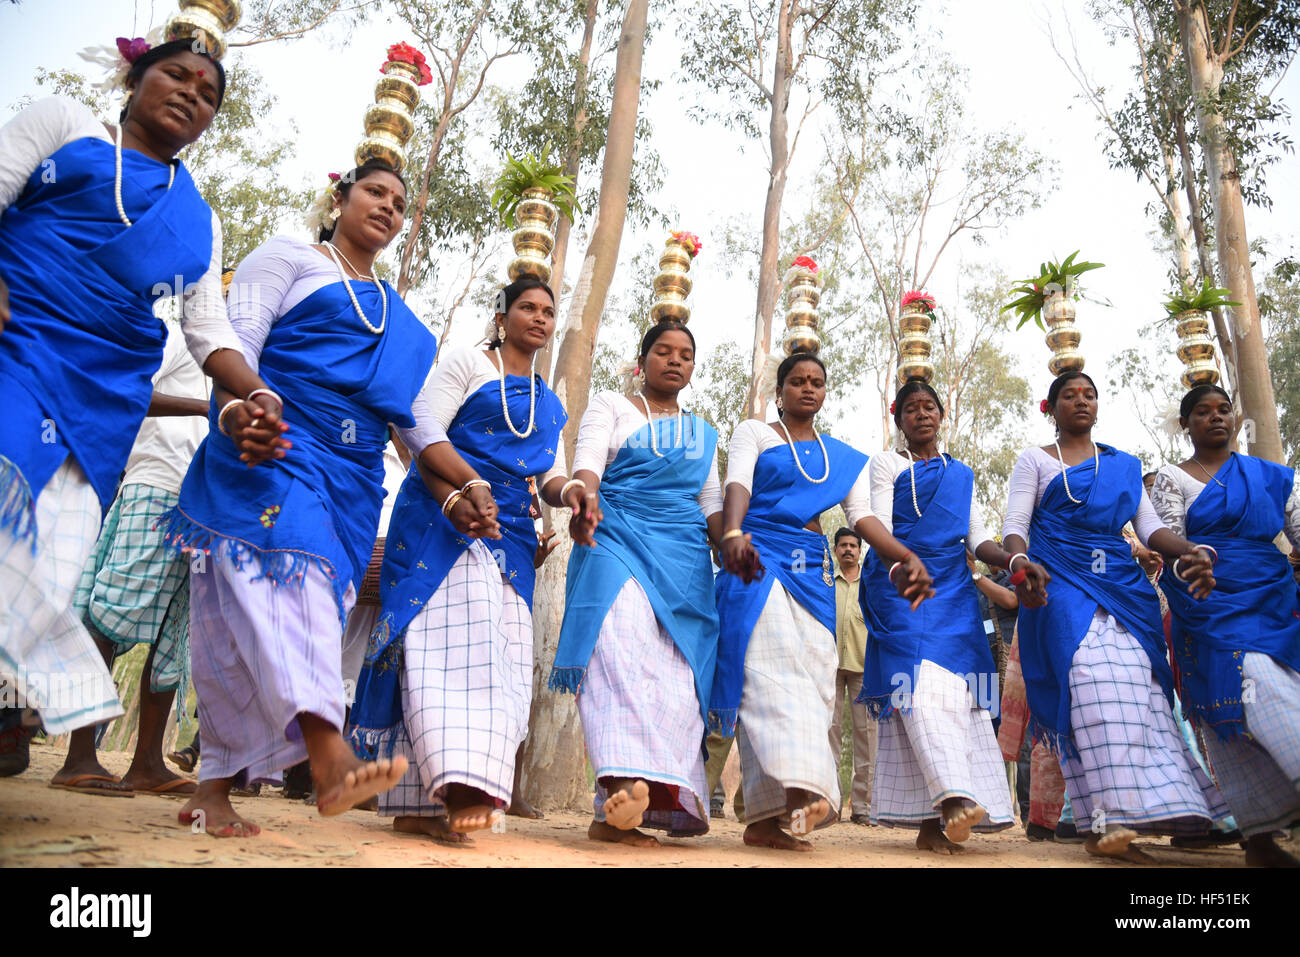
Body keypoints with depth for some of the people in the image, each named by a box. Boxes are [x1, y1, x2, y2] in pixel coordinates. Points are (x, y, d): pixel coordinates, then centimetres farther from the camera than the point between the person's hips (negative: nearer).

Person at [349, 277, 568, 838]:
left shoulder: (550, 404, 23)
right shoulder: (467, 364, 6)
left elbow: (552, 477, 15)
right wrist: (456, 500, -22)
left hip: (511, 537, 6)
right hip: (443, 520, -6)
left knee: (503, 659, -2)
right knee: (457, 636, -22)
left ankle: (421, 800, 1)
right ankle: (462, 782, -27)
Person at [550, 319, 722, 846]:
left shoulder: (703, 432, 26)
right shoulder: (610, 406, 14)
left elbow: (711, 504, 20)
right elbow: (587, 464, -4)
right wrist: (581, 492, -29)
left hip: (685, 561, 4)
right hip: (618, 542, -4)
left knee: (678, 677, -9)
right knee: (624, 653, -26)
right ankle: (625, 788, -32)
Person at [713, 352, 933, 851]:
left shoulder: (845, 457, 21)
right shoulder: (754, 432, 11)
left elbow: (862, 515, 9)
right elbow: (737, 486, -8)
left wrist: (907, 556, -11)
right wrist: (732, 534, -30)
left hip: (812, 570, 5)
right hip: (759, 559, -4)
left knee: (811, 675, -6)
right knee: (772, 666, -23)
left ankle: (767, 816, -5)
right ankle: (798, 792, -37)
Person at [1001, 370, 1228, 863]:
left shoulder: (1126, 465, 23)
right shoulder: (1035, 461, 12)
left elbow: (1150, 526, 12)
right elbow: (1014, 525, 1)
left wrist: (1192, 551, -11)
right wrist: (1020, 562, -22)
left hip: (1122, 584, 4)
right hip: (1061, 585, -4)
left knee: (1138, 684, -8)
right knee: (1093, 679, -21)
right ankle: (1105, 822, -25)